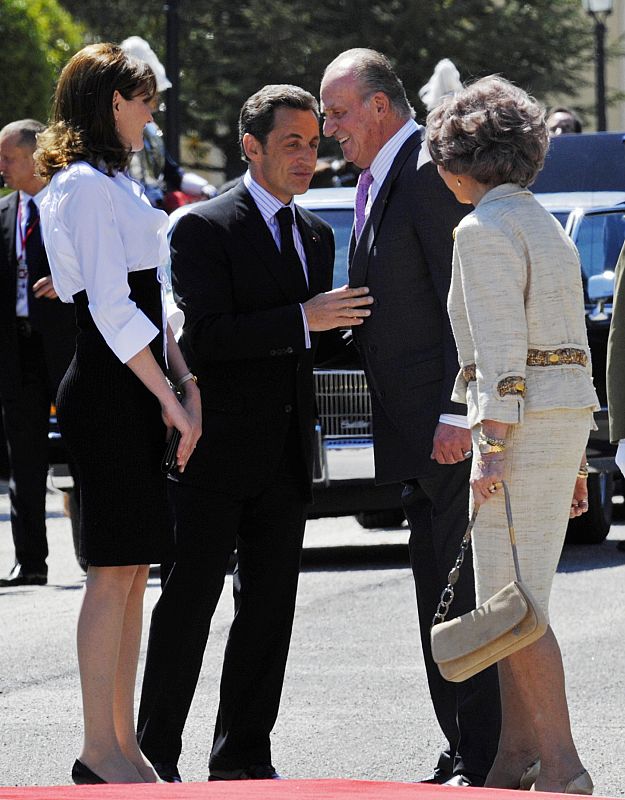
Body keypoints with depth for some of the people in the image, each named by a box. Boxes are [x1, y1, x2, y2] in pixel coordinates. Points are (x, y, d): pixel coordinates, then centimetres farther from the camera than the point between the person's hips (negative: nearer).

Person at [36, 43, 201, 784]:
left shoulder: (115, 185, 20)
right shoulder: (86, 185, -11)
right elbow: (111, 308, -17)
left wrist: (186, 382, 7)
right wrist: (172, 398, -16)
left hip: (138, 389, 10)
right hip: (107, 391, -10)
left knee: (132, 571, 10)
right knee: (114, 572, -7)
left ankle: (121, 740, 14)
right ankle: (100, 749, -4)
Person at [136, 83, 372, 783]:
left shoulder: (315, 234, 15)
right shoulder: (205, 228, -9)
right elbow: (204, 336, -20)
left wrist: (350, 326, 3)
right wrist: (304, 321, -22)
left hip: (286, 455, 7)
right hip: (216, 449, -7)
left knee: (270, 606, 7)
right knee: (190, 600, -4)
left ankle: (243, 754, 14)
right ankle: (157, 753, 2)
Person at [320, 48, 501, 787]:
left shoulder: (432, 173, -13)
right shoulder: (375, 181, 18)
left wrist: (457, 414, -22)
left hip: (455, 425, -10)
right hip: (413, 432, 10)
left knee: (468, 595, -9)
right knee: (438, 599, 11)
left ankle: (484, 761, -8)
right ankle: (462, 754, 16)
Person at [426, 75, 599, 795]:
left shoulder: (487, 229, -10)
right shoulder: (542, 223, 19)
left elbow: (501, 349, -17)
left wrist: (491, 447, -19)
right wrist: (572, 458, 22)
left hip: (521, 416, -10)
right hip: (567, 410, 10)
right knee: (507, 599, 12)